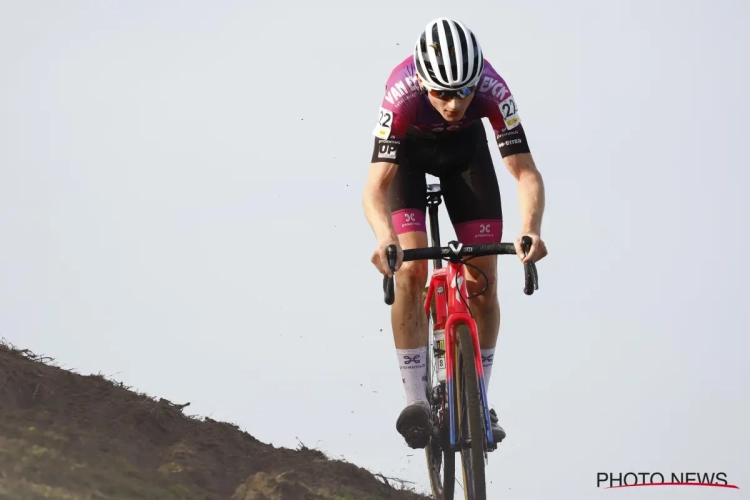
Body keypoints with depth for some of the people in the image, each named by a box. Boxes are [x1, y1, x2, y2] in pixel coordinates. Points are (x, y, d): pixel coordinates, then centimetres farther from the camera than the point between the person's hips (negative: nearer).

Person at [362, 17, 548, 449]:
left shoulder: (491, 89, -36)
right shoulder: (403, 93, -40)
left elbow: (526, 172, -36)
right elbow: (376, 185, -43)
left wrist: (531, 230, -54)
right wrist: (385, 239, -62)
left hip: (465, 147, 2)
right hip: (408, 152, -2)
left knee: (484, 279, -7)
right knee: (411, 270, -19)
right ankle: (416, 399, -12)